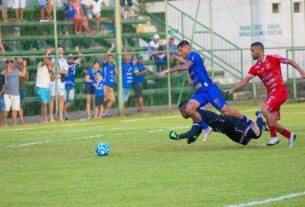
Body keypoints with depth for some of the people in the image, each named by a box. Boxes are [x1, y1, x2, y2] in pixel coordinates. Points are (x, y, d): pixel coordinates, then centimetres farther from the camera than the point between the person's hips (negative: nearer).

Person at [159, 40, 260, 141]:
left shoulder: (194, 55, -9)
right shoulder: (189, 59, 20)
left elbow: (185, 66, -27)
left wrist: (169, 70, -25)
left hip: (209, 88, -9)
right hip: (200, 92, 9)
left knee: (225, 111, -9)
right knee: (189, 109, -17)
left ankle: (249, 123, 8)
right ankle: (206, 128, -2)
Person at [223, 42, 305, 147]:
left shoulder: (272, 59, -5)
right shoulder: (255, 68, 10)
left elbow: (290, 62, 0)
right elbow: (244, 81, 6)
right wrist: (232, 89, -6)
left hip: (280, 90, -7)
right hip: (270, 93, 7)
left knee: (265, 109, -26)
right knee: (272, 121, 3)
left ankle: (273, 136, -20)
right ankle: (289, 135, 23)